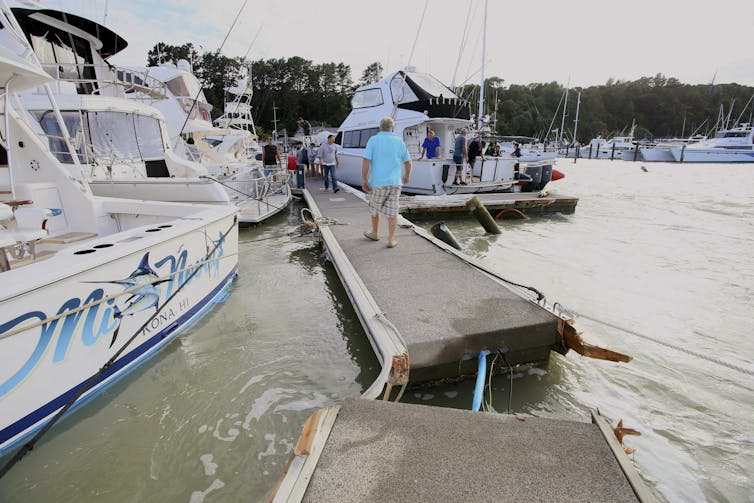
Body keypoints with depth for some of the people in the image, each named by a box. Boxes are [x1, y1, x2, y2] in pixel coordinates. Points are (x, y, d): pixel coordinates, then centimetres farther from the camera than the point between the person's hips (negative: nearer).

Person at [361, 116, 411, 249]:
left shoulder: (373, 140, -5)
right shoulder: (399, 141, 3)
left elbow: (366, 161, -14)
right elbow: (408, 162, 8)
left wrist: (364, 179, -8)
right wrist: (407, 176, 24)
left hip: (378, 183, -2)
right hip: (395, 183, 2)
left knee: (375, 208, 18)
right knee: (392, 211, 5)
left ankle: (374, 233, 33)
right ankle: (391, 240, 5)